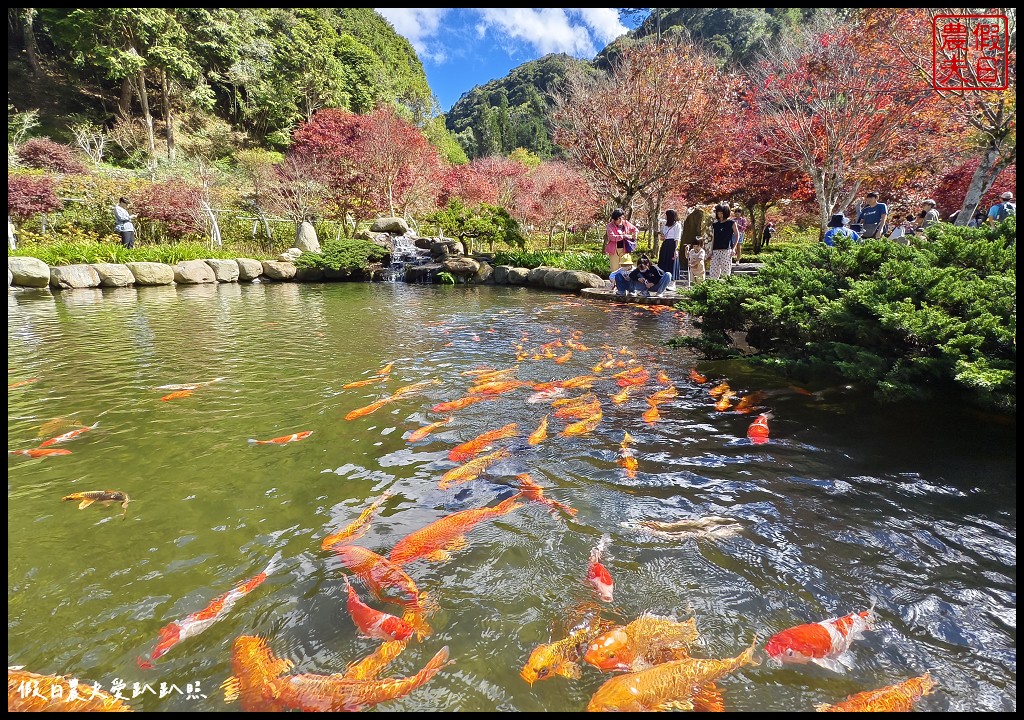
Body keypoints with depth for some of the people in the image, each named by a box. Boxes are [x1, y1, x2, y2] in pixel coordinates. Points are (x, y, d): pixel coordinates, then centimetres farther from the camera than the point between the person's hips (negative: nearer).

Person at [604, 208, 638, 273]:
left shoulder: (626, 223, 3)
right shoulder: (610, 225, -10)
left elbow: (635, 229, 18)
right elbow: (611, 237, -23)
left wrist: (634, 235, -2)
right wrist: (623, 236, -24)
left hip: (624, 249, 4)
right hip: (614, 249, -4)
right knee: (615, 269, 0)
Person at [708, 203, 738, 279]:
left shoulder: (731, 223, 5)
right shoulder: (715, 224, 14)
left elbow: (737, 235, 6)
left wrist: (733, 248, -3)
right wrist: (711, 251, 9)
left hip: (726, 250, -4)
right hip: (716, 250, 4)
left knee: (726, 271, -6)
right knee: (714, 271, -1)